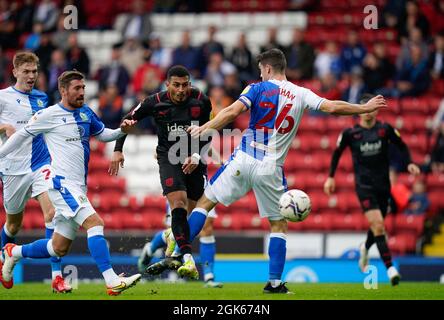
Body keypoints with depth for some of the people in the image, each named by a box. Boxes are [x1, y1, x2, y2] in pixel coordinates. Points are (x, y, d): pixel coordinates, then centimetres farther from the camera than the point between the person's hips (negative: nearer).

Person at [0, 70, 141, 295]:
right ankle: (112, 281, -29)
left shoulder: (85, 113, 12)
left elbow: (102, 134, 26)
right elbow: (22, 134, 5)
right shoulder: (49, 115, -6)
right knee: (94, 222, -24)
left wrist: (122, 130, 6)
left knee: (59, 248, 11)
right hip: (61, 182, -8)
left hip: (78, 188, 8)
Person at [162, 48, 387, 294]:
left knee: (204, 202, 11)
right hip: (270, 169, 1)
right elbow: (332, 107, 0)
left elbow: (233, 111, -13)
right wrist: (365, 108, 12)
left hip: (243, 161, -1)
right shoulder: (301, 94, 6)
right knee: (278, 225, 14)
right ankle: (275, 282, 7)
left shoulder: (258, 88, 0)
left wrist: (204, 129, -12)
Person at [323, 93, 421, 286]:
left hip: (383, 185, 3)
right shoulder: (350, 133, -4)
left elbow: (402, 145, 11)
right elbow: (337, 153, 9)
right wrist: (330, 177, 6)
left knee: (377, 226, 13)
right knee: (377, 224, -18)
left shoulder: (385, 129, -1)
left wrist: (410, 163, -5)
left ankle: (365, 248, 49)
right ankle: (390, 268, -19)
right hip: (364, 185, -3)